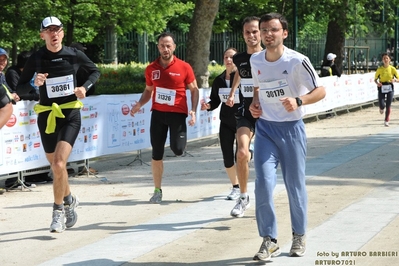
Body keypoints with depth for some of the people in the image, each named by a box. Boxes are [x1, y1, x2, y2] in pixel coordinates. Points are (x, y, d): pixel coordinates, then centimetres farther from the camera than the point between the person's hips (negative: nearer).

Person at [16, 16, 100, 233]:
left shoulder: (74, 55, -4)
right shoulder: (36, 58, -5)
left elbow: (95, 71, 13)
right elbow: (20, 89, -2)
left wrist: (85, 87, -5)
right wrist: (34, 83, -22)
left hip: (70, 115, -2)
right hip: (47, 116, 2)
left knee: (58, 165, -18)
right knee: (56, 166, 11)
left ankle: (58, 210, -2)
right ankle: (69, 199, 38)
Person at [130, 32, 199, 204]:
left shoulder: (184, 67, -5)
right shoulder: (151, 69, 4)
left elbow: (194, 89, 3)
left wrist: (193, 110, -10)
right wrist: (139, 104, -1)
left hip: (177, 113, -3)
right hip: (158, 113, 3)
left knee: (177, 149, -14)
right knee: (156, 154, 2)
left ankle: (180, 141, 26)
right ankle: (157, 191, 13)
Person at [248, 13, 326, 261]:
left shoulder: (297, 61, -13)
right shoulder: (255, 60, 2)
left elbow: (320, 91, -10)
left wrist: (298, 101, -27)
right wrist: (254, 103, 1)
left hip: (292, 129, -3)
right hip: (265, 128, 3)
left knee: (295, 185, 6)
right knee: (264, 183, -11)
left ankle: (299, 236, 25)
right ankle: (269, 240, -2)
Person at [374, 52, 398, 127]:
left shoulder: (392, 69, -3)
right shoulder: (379, 69, -3)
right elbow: (375, 79, 6)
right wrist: (377, 83, -16)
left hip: (390, 88, 0)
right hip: (381, 88, 0)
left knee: (388, 106, -2)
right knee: (382, 105, -10)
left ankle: (386, 121, 13)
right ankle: (381, 108, 30)